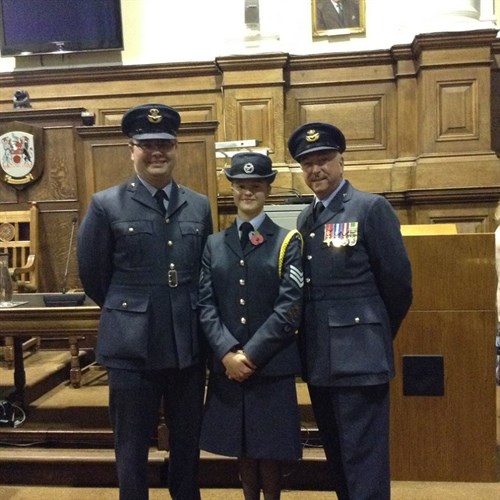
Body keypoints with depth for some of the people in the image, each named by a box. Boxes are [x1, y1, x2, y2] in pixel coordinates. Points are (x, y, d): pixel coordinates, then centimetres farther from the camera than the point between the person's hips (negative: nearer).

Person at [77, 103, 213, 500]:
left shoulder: (199, 206, 6)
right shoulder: (106, 205, -5)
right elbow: (92, 275, 1)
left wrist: (186, 312, 11)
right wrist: (129, 311, 8)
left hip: (189, 344, 3)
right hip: (132, 346, -3)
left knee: (188, 443, 18)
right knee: (132, 448, 12)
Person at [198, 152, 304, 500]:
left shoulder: (288, 242, 1)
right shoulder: (213, 245, 10)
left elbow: (290, 307, -9)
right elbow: (205, 304, 1)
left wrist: (251, 354, -14)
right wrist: (228, 353, -13)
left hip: (273, 365, -2)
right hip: (227, 365, 3)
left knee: (272, 449, 8)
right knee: (241, 447, 14)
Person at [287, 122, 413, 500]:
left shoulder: (372, 208, -8)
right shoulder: (305, 219, 13)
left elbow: (397, 281, -7)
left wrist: (377, 334, 4)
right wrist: (309, 342, 10)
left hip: (359, 356, -7)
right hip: (319, 359, 7)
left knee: (363, 457, 0)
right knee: (338, 455, 18)